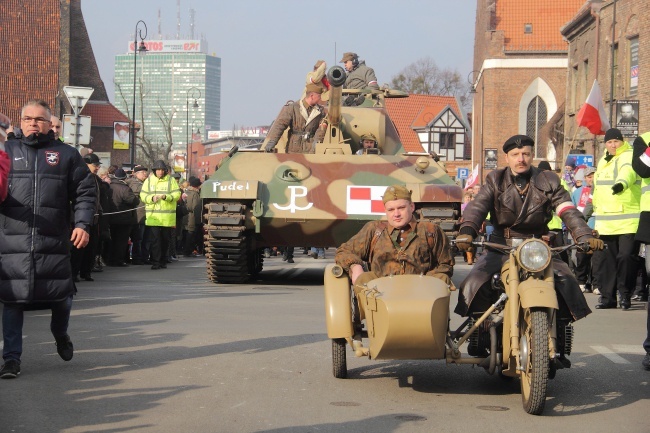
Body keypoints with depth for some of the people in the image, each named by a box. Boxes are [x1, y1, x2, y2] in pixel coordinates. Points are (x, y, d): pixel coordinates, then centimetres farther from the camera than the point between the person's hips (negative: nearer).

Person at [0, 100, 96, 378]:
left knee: (62, 297, 5)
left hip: (54, 241, 0)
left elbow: (85, 192, 11)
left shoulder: (66, 155, 11)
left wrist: (82, 223, -2)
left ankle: (60, 335, 36)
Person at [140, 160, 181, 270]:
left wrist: (166, 197, -19)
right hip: (153, 215, -1)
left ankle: (163, 261, 22)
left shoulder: (171, 180, 4)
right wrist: (151, 198, -15)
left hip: (167, 216, 1)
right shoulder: (149, 180, 7)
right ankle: (156, 262, -7)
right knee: (155, 239, -7)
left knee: (166, 239, 9)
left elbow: (177, 194, -2)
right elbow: (143, 195, 5)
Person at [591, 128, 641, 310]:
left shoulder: (628, 157, -5)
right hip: (605, 222, 7)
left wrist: (622, 183, -50)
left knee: (626, 257, -11)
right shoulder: (603, 161, 20)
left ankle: (625, 294, 3)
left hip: (628, 221, -7)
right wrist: (595, 206, 34)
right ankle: (607, 296, 16)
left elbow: (628, 171, -29)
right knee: (604, 259, 7)